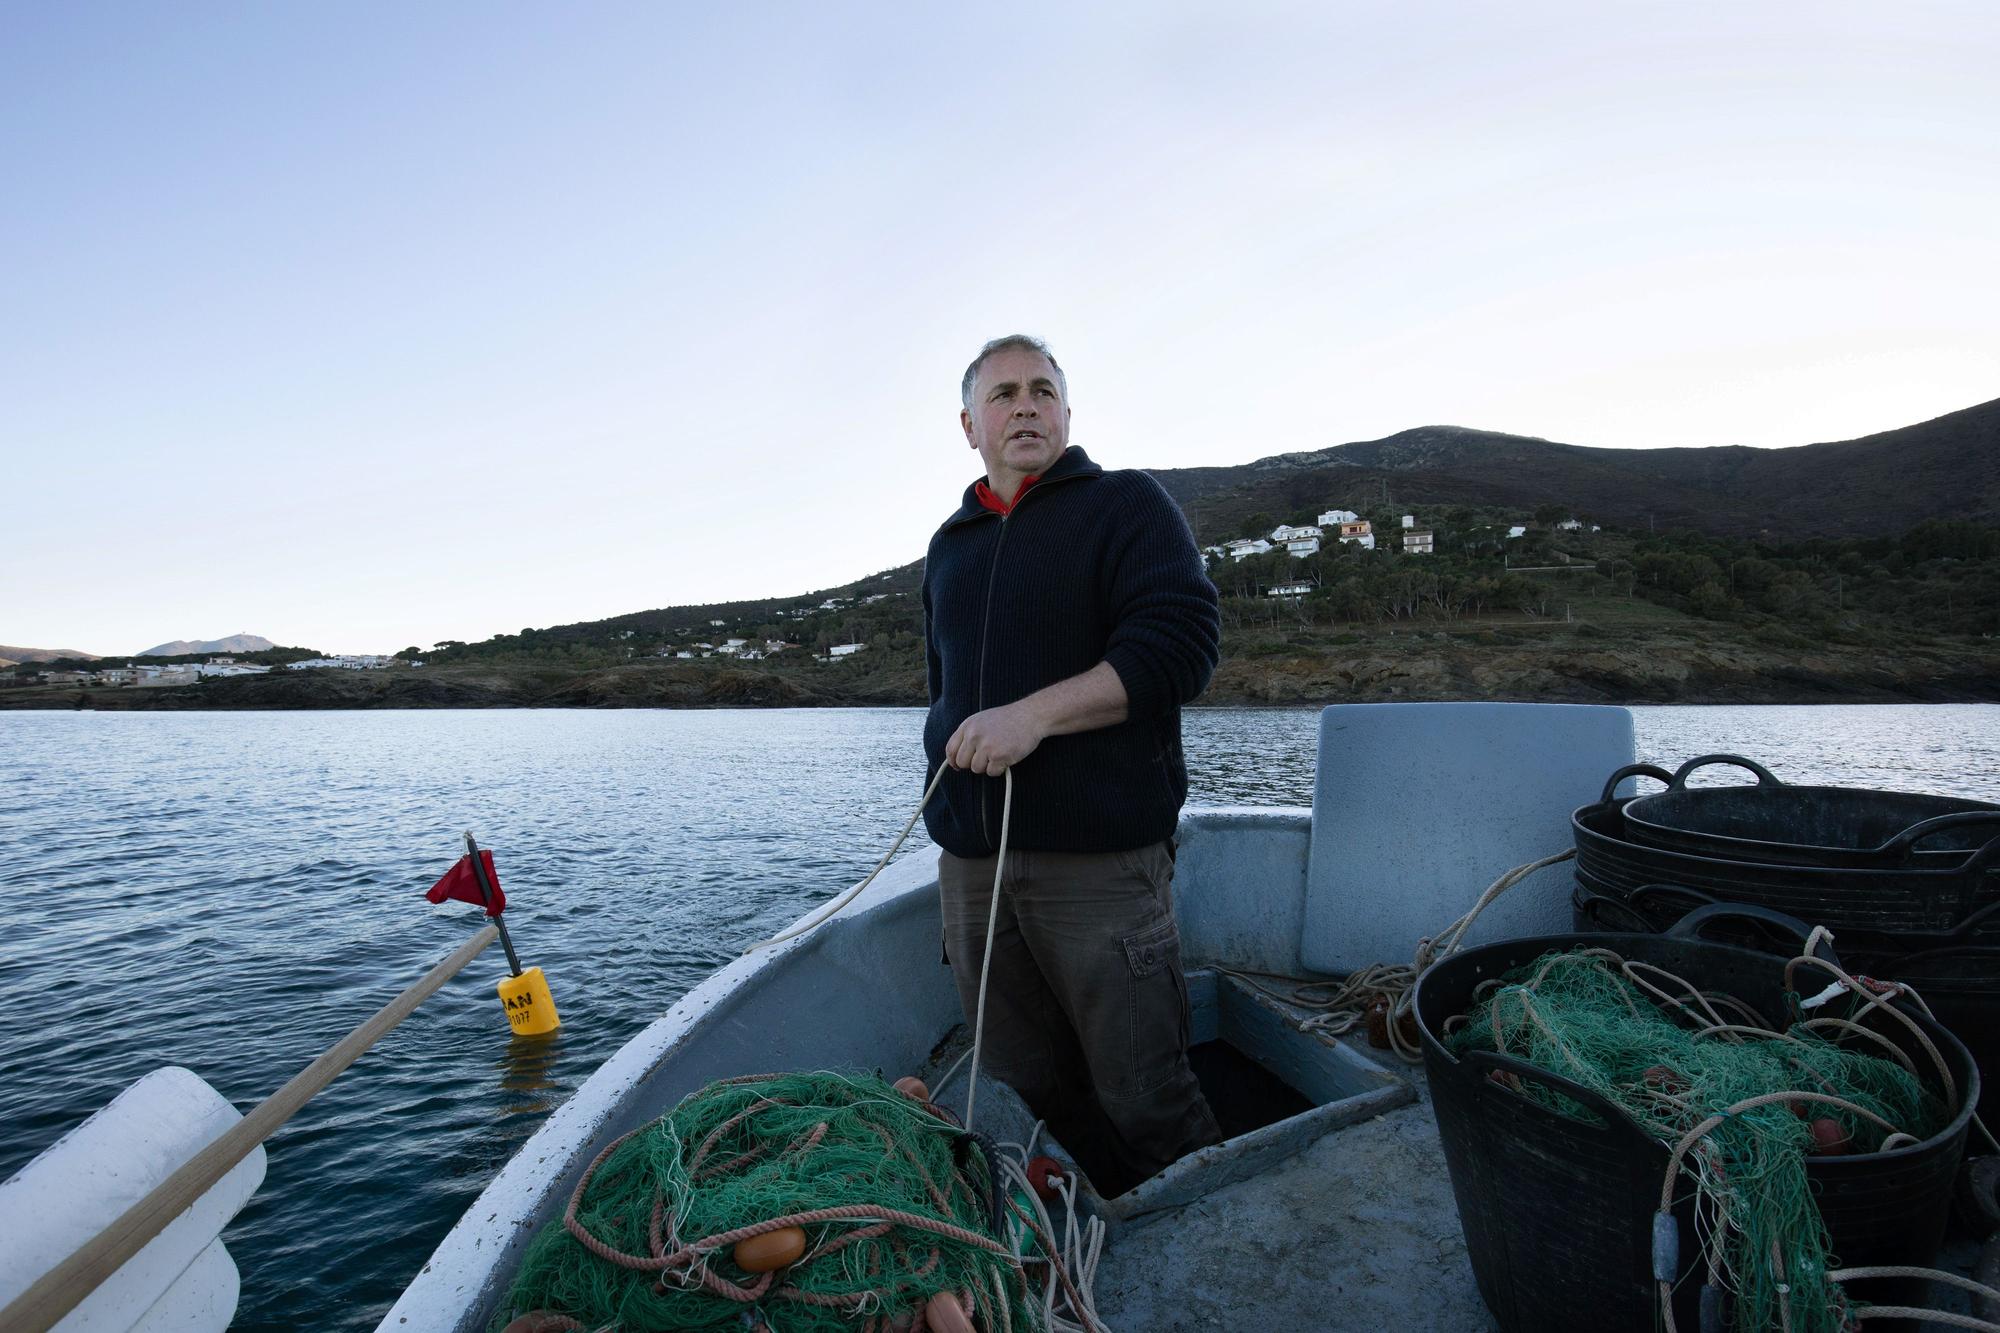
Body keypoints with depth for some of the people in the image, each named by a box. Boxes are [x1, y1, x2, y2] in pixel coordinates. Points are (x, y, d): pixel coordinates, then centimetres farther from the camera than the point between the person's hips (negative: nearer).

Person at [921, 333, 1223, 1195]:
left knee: (1143, 1098, 1)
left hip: (1100, 861, -5)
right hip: (970, 860, 6)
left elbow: (1184, 641, -14)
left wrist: (1036, 714, -20)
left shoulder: (1126, 504, 1)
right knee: (1036, 1087, 15)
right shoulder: (949, 545, 18)